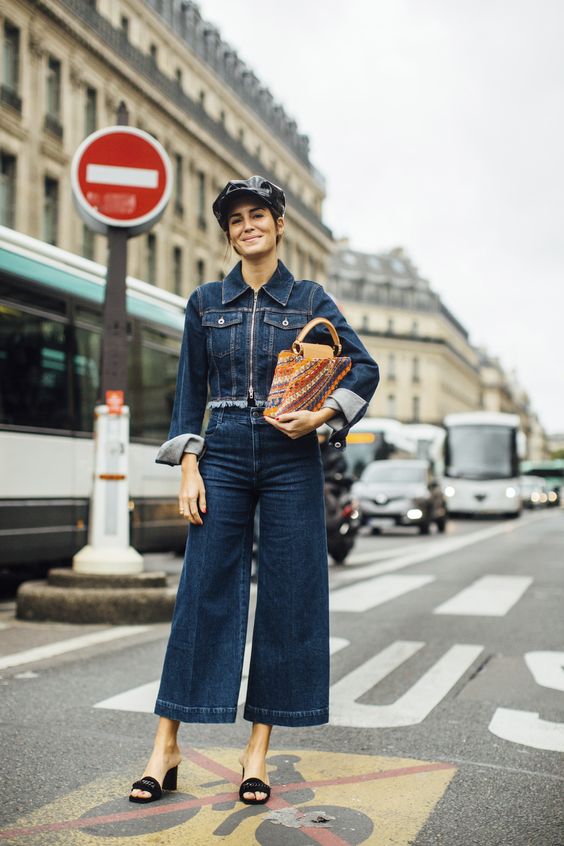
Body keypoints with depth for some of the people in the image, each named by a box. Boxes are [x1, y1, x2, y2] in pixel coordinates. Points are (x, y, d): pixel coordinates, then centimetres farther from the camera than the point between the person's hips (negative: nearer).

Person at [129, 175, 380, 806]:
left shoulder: (309, 299, 5)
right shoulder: (205, 302, 9)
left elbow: (364, 366, 7)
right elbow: (190, 391, 8)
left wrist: (321, 415, -9)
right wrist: (188, 465, -1)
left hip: (290, 458, 0)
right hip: (222, 454, 1)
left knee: (286, 598, 1)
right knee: (204, 593, -1)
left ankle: (258, 748, 12)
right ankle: (166, 747, 8)